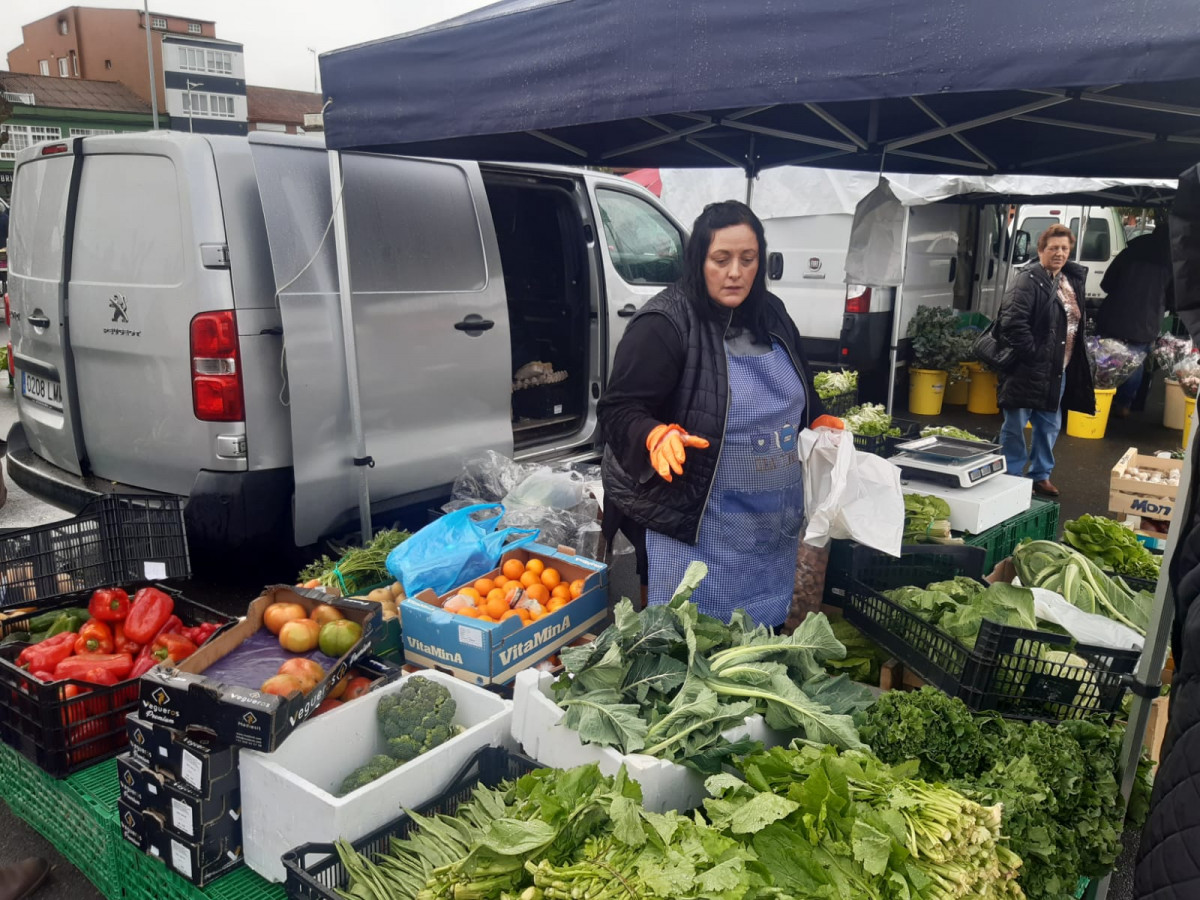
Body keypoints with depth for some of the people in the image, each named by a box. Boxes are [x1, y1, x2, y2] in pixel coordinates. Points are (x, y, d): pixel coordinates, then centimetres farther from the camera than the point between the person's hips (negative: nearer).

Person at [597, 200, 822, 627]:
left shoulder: (772, 315, 8)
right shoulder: (664, 323, -14)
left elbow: (800, 395, 26)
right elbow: (619, 408, -18)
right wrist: (658, 436, -35)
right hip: (693, 521, -6)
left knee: (761, 638, 17)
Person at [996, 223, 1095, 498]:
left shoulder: (1072, 280, 13)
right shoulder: (1029, 280, -13)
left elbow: (1076, 323, 23)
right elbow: (1013, 322, -23)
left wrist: (1076, 361, 14)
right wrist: (1033, 354, -21)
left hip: (1057, 371, 8)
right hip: (1027, 369, -8)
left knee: (1050, 426, 15)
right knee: (1015, 426, 1)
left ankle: (1041, 475, 28)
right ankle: (1011, 478, 12)